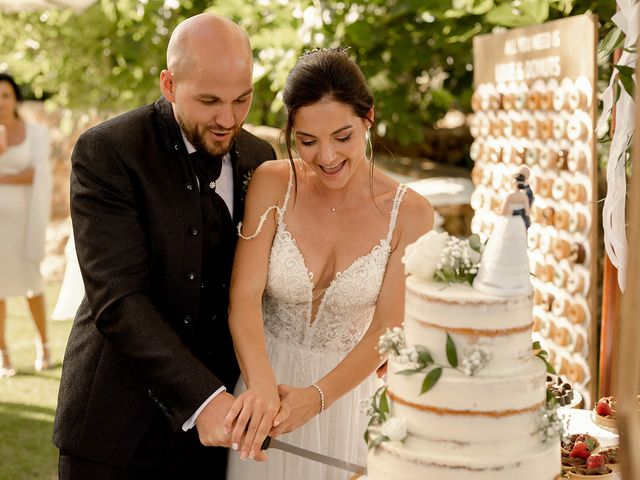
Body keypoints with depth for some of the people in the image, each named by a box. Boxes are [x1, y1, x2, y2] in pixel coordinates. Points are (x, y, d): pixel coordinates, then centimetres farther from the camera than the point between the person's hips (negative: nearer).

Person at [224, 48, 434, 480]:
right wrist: (261, 385, -36)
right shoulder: (272, 184, -12)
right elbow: (244, 296, -19)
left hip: (348, 388, 0)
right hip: (266, 382, 0)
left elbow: (386, 330, -12)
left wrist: (316, 396, -26)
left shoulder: (409, 214, -13)